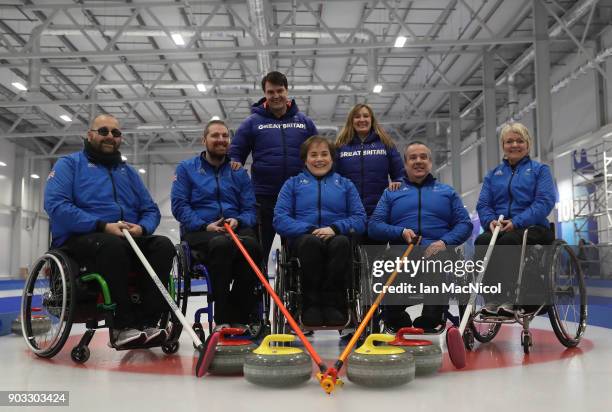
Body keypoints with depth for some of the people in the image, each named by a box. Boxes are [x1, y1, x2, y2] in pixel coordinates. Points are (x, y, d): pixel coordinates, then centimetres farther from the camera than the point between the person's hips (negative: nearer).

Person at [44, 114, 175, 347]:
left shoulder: (128, 172, 22)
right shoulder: (70, 164, 6)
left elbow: (151, 210, 17)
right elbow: (56, 205, -11)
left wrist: (141, 228, -9)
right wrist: (102, 226, -21)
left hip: (129, 239, 5)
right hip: (80, 239, -5)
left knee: (163, 245, -23)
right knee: (113, 246, -37)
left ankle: (146, 322, -28)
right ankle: (123, 326, -29)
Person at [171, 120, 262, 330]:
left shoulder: (239, 173, 20)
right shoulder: (186, 168, 14)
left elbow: (250, 209, 12)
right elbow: (179, 205, 2)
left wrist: (238, 221, -11)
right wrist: (205, 225, -14)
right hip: (199, 232, -2)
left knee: (252, 245, -34)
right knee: (222, 244, -38)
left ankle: (238, 318, -27)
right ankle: (222, 319, -33)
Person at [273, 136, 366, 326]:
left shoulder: (345, 184, 23)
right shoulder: (293, 183, 21)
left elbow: (360, 219, 9)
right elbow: (280, 220, 5)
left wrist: (335, 228, -11)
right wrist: (310, 230, -12)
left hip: (337, 237, 1)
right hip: (303, 238, 0)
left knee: (341, 242, -36)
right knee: (311, 242, -37)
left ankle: (333, 304, -28)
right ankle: (311, 304, -28)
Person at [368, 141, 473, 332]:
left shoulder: (447, 192, 26)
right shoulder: (391, 193, 25)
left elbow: (465, 224, 12)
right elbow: (373, 226, 11)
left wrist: (444, 241, -8)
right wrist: (401, 232, -7)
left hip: (437, 250, 0)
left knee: (442, 259, -39)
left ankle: (429, 321, -19)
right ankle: (396, 321, -7)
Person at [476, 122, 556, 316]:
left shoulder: (540, 169, 10)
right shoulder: (493, 174, 21)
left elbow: (545, 202, -5)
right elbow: (483, 204, 11)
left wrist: (516, 222, -20)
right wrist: (490, 221, -13)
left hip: (532, 228, -3)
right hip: (499, 229, 3)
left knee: (508, 241, -36)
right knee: (482, 241, -31)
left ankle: (510, 299, -31)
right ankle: (492, 298, -30)